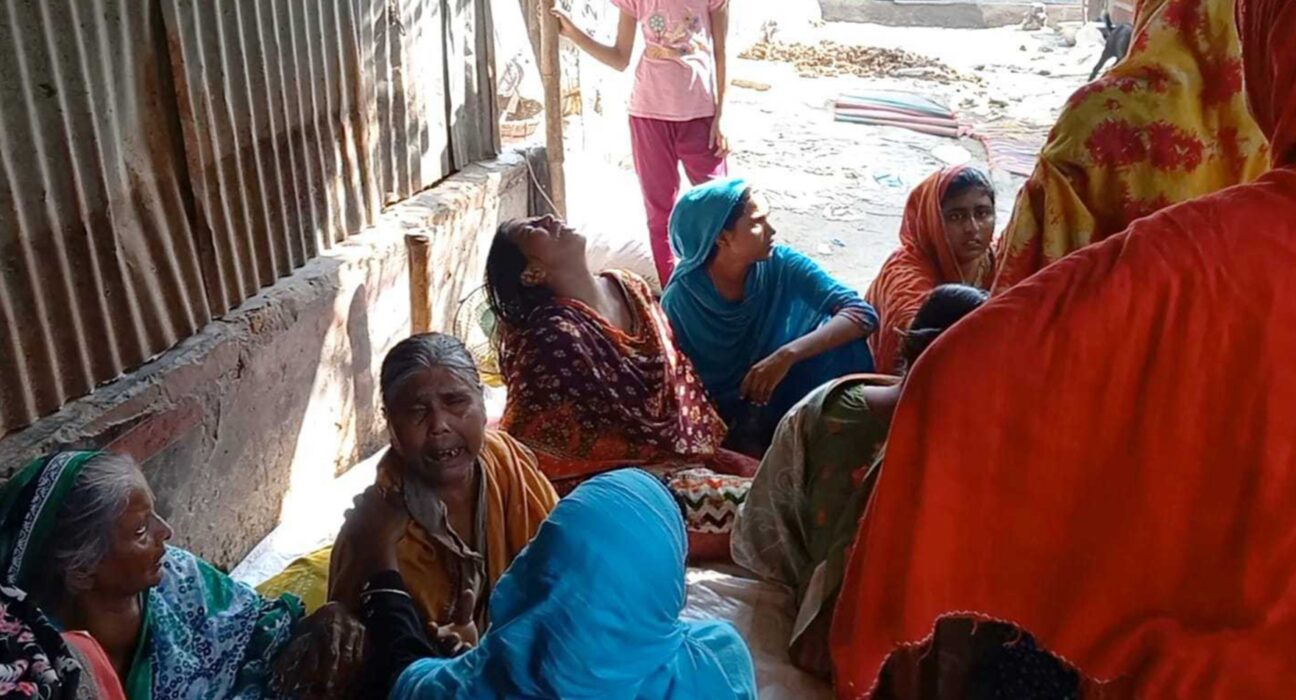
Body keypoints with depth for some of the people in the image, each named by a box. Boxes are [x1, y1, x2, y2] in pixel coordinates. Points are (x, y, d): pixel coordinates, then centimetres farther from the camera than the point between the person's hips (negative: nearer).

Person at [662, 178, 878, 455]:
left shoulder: (782, 265, -15)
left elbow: (862, 314, -25)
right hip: (723, 419, -2)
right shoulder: (680, 300, -19)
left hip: (786, 399, 3)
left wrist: (788, 354, -38)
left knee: (843, 348, -23)